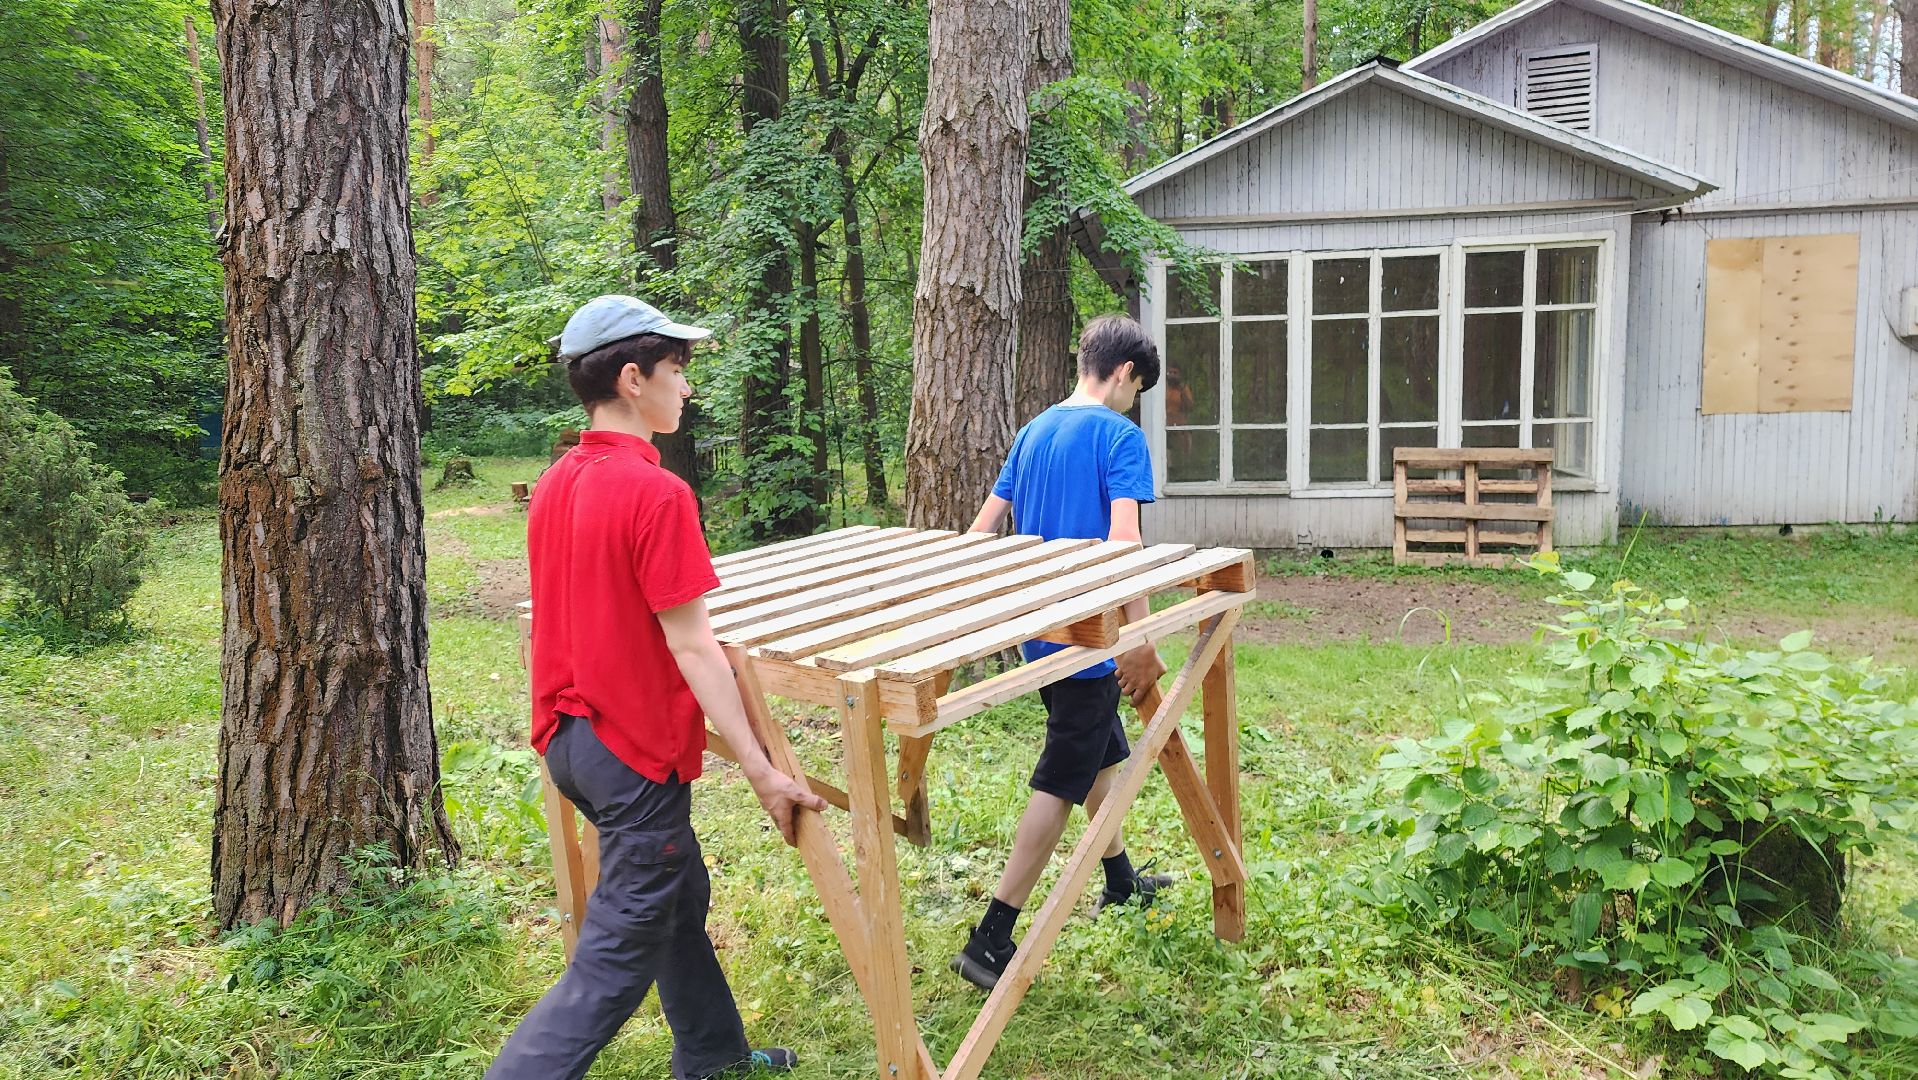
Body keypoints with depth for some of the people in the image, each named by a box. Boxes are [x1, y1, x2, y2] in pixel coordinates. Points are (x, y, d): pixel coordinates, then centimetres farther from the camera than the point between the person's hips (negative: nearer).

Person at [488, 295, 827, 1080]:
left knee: (680, 899, 25)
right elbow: (690, 643, -22)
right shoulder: (656, 494, -21)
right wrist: (761, 770, -18)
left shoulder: (555, 484, 4)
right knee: (614, 964, 3)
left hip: (567, 738, 9)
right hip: (636, 749, -9)